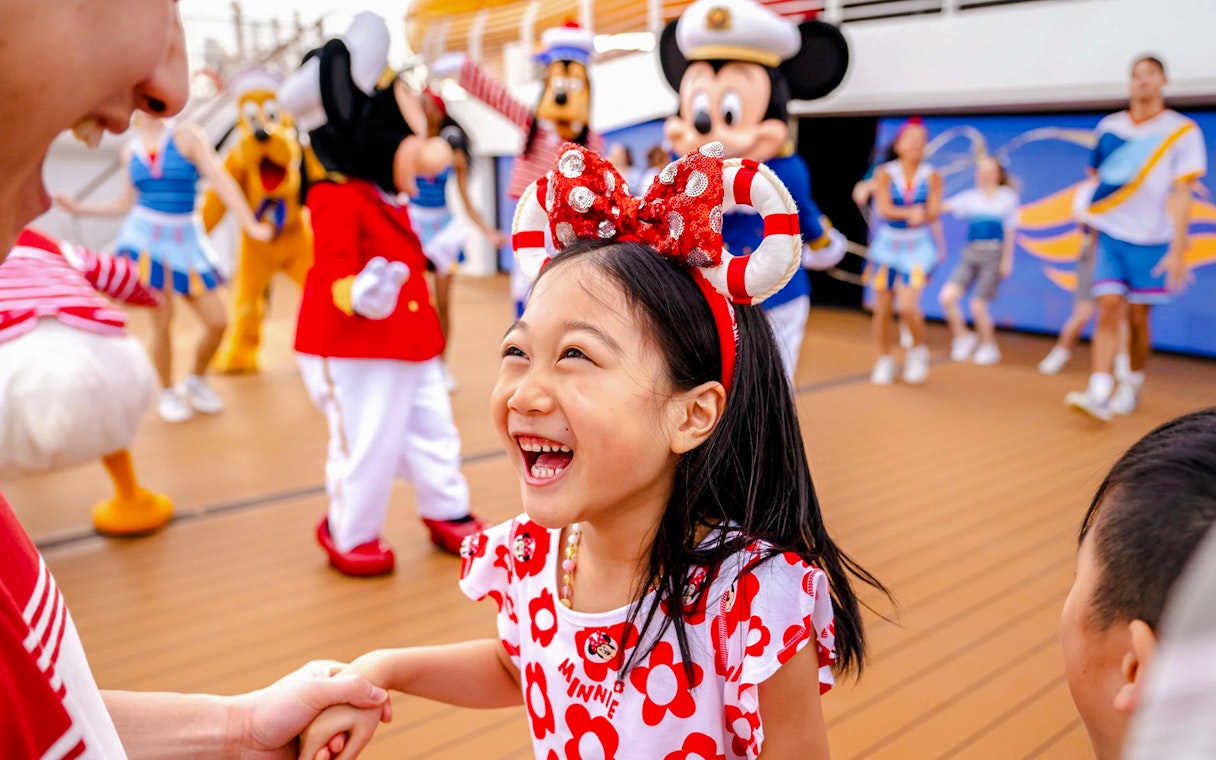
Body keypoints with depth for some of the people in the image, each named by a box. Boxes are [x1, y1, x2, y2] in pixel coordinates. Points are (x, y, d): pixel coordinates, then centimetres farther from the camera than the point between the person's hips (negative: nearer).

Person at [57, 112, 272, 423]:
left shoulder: (187, 136, -3)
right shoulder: (131, 150, 7)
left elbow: (221, 180, -12)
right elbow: (128, 203, 17)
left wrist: (251, 225, -20)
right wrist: (79, 208, 15)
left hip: (186, 242, -1)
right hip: (145, 238, 1)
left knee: (217, 322, -4)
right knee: (162, 322, -3)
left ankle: (195, 381, 23)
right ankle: (167, 394, 18)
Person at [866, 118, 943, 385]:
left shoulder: (932, 177, -4)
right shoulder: (885, 173, -6)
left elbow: (933, 213, -11)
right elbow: (883, 209, -17)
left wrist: (922, 215, -34)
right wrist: (909, 213, -34)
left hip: (918, 246, -1)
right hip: (886, 244, 1)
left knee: (907, 306, -15)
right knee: (882, 308, 5)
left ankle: (918, 351, 14)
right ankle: (885, 361, 25)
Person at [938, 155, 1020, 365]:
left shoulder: (1008, 197, 4)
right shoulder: (971, 197, 10)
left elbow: (1009, 232, 4)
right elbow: (945, 206, -1)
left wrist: (1007, 261, 0)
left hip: (993, 255, -3)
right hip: (970, 254, 3)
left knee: (978, 305, -7)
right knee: (948, 295, -14)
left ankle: (989, 347, 16)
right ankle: (963, 337, 8)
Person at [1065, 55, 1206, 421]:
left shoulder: (1182, 131, -2)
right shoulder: (1109, 127, 6)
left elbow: (1181, 194, -8)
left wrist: (1178, 250, -15)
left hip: (1152, 240, -2)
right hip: (1110, 235, 2)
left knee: (1138, 318, 4)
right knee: (1108, 310, -10)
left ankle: (1133, 385, 23)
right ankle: (1099, 394, -17)